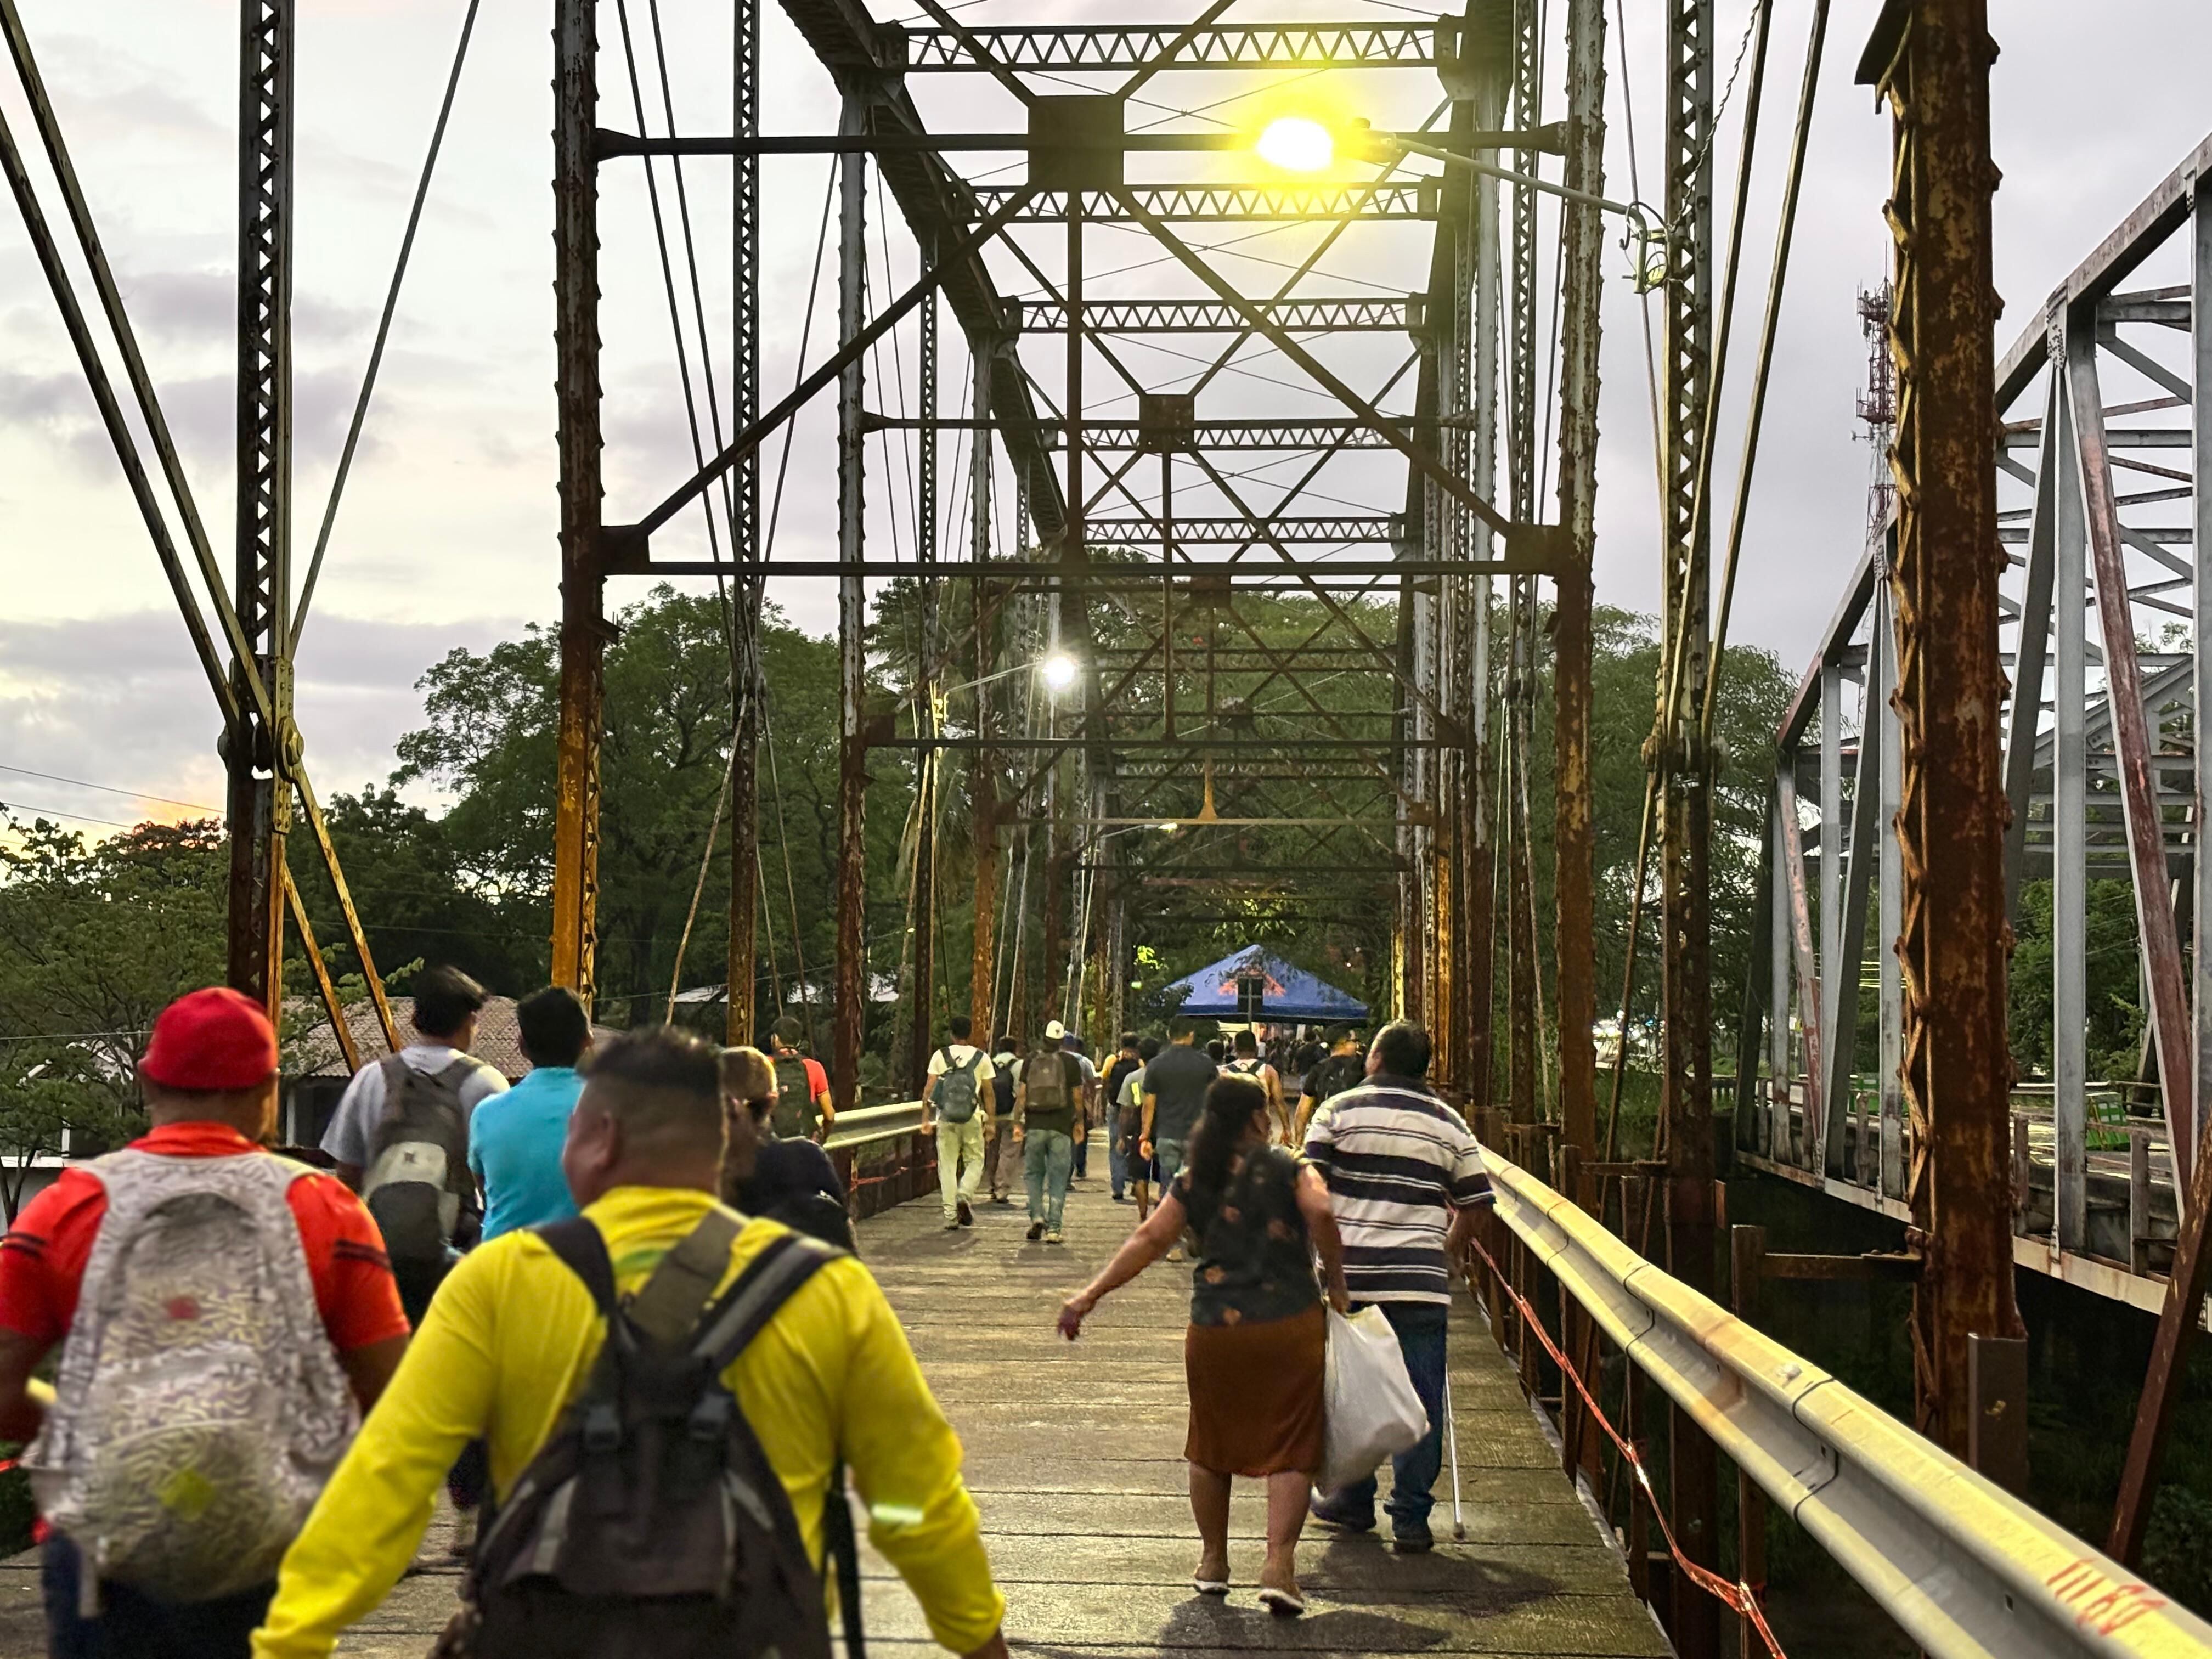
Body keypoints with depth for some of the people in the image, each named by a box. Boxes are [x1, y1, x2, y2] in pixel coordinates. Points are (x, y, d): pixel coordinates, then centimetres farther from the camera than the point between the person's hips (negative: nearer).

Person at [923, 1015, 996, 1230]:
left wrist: (926, 1119, 4)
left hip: (946, 1118, 0)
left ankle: (950, 1216, 3)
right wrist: (990, 1123, 11)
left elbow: (928, 1090, 0)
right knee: (975, 1161, 13)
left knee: (947, 1165, 5)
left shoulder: (940, 1056, 3)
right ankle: (965, 1195, -13)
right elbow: (988, 1093, 5)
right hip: (973, 1118, 0)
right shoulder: (982, 1058, 3)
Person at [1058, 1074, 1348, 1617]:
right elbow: (1320, 1213, -16)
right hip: (1290, 1326, -3)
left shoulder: (1193, 1181, 9)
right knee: (1290, 1448, 3)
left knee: (1212, 1446, 19)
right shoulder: (1286, 1167, 1)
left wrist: (1091, 1295, 2)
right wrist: (1336, 1283, -5)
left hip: (1215, 1329, 3)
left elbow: (1150, 1238, 2)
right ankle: (1279, 1563, -11)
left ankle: (1213, 1560, 27)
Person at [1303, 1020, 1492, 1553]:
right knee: (1420, 1399, 3)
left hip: (1349, 1276, 0)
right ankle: (1411, 1519, 0)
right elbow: (1472, 1207, 9)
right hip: (1421, 1283, 0)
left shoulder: (1339, 1111, 2)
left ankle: (1354, 1503, 24)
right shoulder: (1449, 1124, 8)